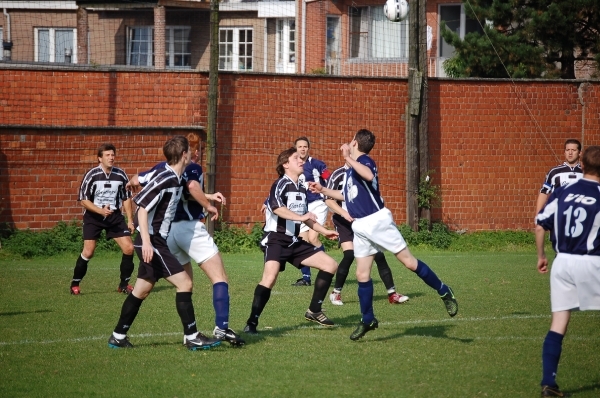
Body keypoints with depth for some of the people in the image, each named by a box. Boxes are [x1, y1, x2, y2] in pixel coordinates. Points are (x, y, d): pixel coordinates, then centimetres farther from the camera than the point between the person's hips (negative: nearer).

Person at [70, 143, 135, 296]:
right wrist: (101, 211, -24)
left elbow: (126, 198, 9)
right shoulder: (92, 175, -13)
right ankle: (75, 284, 10)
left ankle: (124, 284, 11)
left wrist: (130, 220, 5)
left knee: (128, 248, -6)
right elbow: (83, 200, -11)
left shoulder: (120, 175, -2)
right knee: (88, 252, -10)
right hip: (93, 216, -3)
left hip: (114, 216, 3)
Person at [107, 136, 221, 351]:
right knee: (184, 283, -10)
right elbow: (142, 207, -21)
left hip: (157, 242, 10)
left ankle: (118, 337, 22)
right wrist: (146, 241, -27)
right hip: (152, 242, -10)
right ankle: (192, 337, -6)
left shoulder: (175, 179, 8)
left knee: (142, 289, 15)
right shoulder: (164, 178, -19)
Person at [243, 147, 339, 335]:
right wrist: (300, 217, -35)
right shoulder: (281, 184, -10)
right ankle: (251, 323, -22)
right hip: (277, 239, -8)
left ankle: (314, 311, 13)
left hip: (295, 242, 9)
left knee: (330, 265, 6)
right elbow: (275, 206, -30)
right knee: (270, 276, -29)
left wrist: (324, 231, 28)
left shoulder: (301, 188, 15)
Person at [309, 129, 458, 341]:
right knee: (362, 275, 4)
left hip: (377, 221, -8)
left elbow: (369, 175, -37)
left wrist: (349, 158, -34)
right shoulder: (352, 167, 15)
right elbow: (347, 195, 31)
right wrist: (323, 190, 29)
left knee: (409, 262, -8)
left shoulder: (364, 161, -11)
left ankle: (444, 292, 6)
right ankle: (368, 320, 14)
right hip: (360, 227, 8)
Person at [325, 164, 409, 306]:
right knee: (349, 255, -19)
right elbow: (329, 200, -11)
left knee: (379, 254, -5)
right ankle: (336, 293, -2)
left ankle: (392, 294, 0)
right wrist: (344, 213, -25)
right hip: (344, 221, -3)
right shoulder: (338, 175, -10)